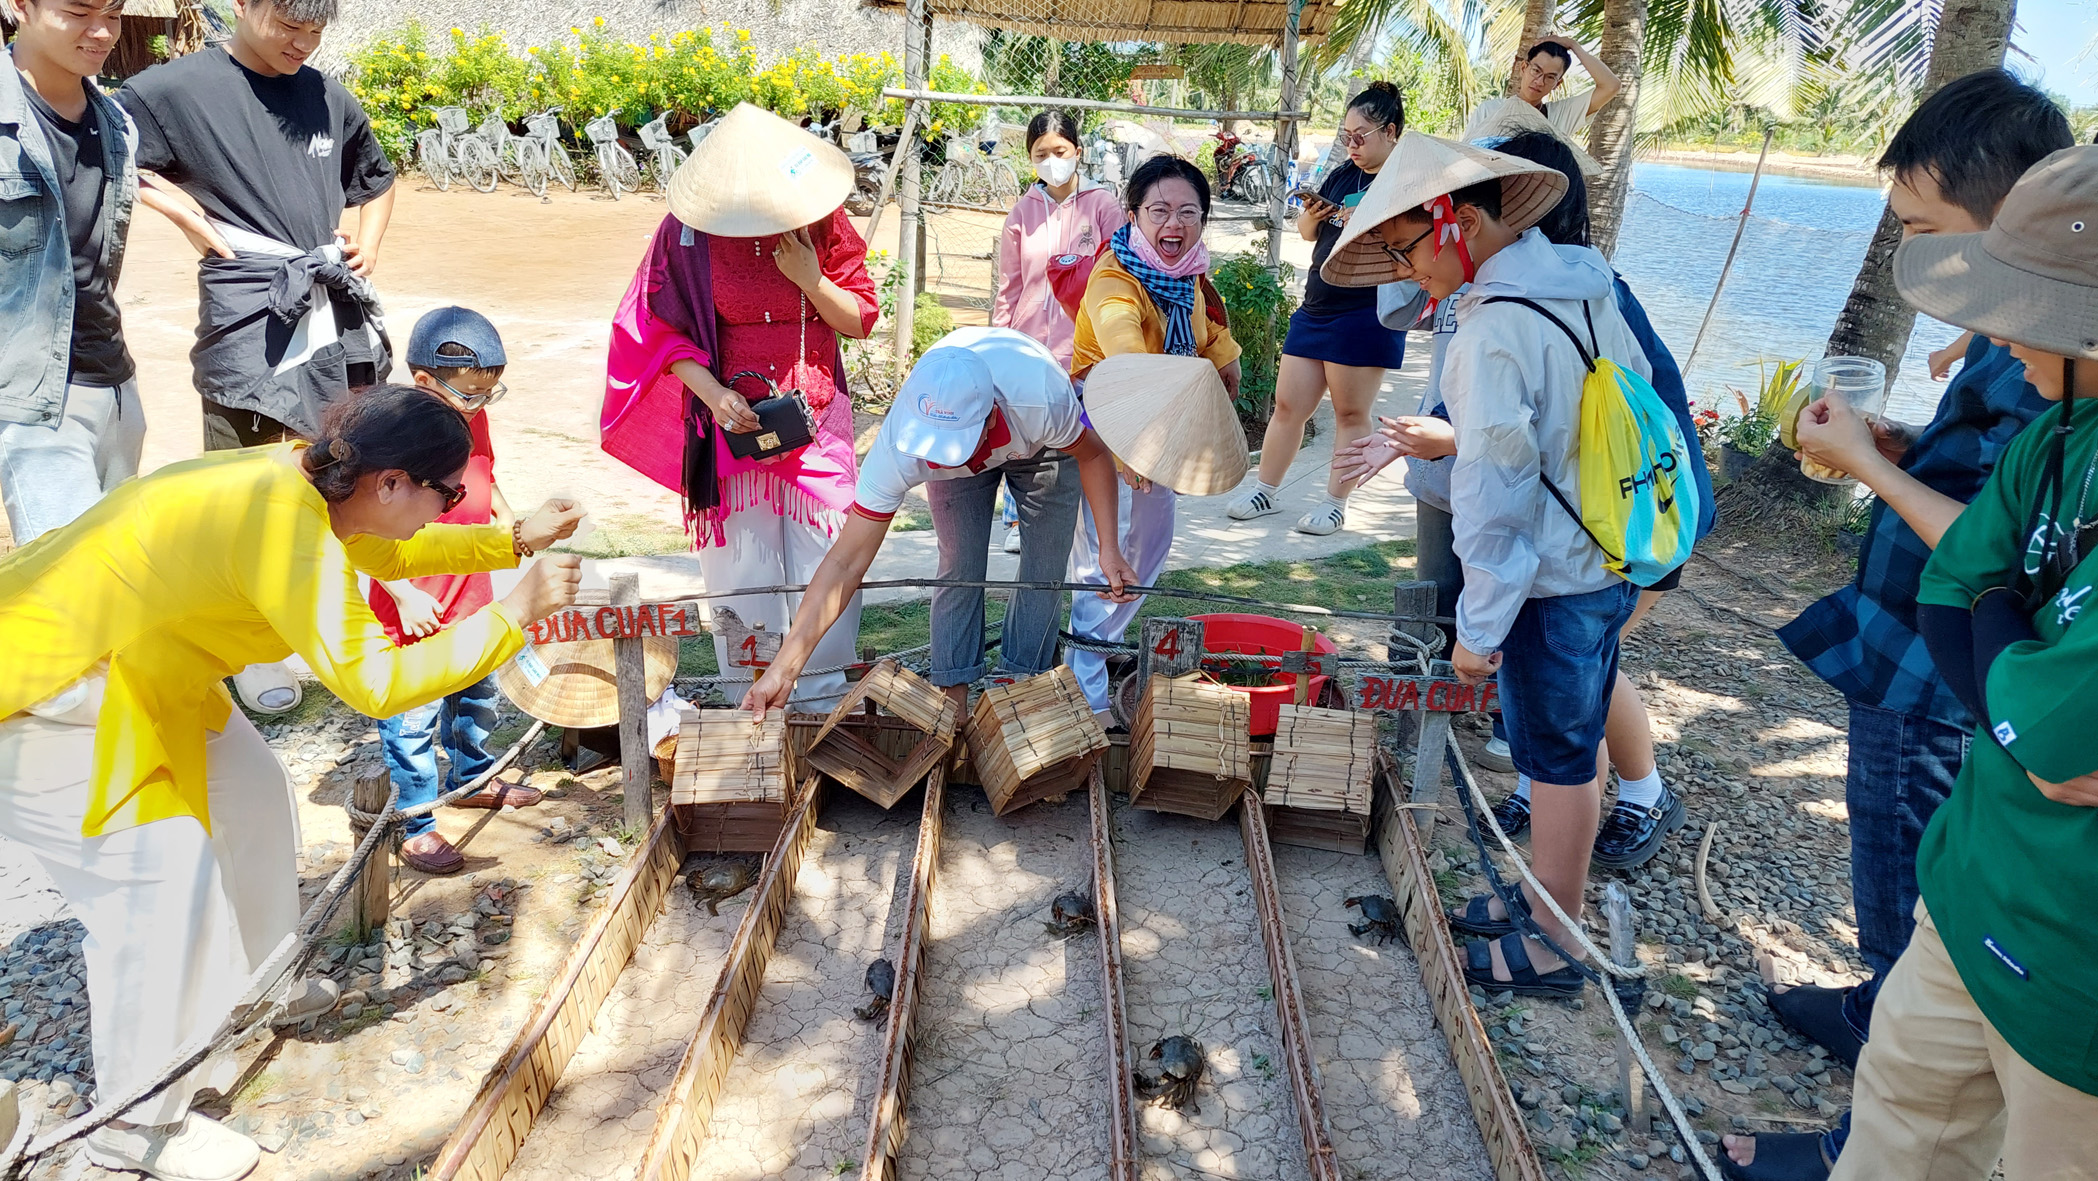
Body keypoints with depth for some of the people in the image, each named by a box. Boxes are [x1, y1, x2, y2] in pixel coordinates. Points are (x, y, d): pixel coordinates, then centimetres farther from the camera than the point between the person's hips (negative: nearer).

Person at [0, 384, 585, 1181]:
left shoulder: (302, 479, -3)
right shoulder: (286, 526, -33)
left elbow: (388, 553, 17)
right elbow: (371, 682, -37)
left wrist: (515, 540, 10)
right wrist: (514, 614, -30)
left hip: (120, 664, 10)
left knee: (249, 791, 16)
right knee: (163, 876, -13)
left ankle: (250, 987, 37)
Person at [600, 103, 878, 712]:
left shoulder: (825, 222, -3)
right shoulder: (691, 231, -6)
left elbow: (858, 320, 2)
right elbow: (666, 330, -2)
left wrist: (810, 279, -15)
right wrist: (714, 394, -17)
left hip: (816, 419, 1)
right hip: (732, 419, -1)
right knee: (742, 568, 4)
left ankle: (823, 698, 19)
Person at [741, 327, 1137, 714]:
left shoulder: (1043, 402, -47)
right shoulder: (898, 447, -42)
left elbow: (1095, 456, -22)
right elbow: (846, 562, -36)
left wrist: (1109, 548, -30)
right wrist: (783, 669, -39)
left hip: (1043, 443, 0)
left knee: (1044, 573, -5)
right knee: (959, 570, -7)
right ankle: (952, 701, 7)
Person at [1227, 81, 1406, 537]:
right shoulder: (1342, 175, 15)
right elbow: (1309, 233, 22)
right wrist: (1311, 216, 0)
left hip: (1366, 314, -7)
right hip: (1315, 307, 7)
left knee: (1351, 412, 2)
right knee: (1288, 405, 9)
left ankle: (1336, 502, 12)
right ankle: (1265, 490, 20)